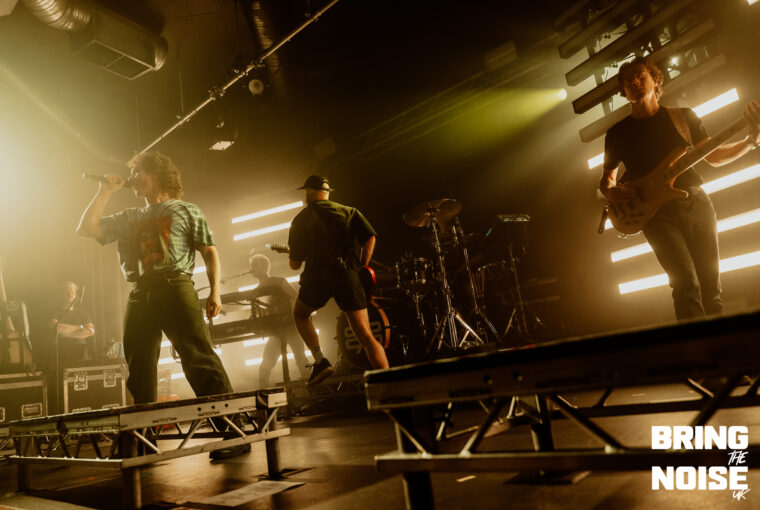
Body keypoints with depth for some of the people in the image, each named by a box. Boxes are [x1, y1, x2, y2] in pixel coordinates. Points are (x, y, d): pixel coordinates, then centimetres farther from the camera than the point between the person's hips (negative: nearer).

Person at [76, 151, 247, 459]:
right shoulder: (128, 218, 25)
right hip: (139, 294, 6)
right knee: (139, 370, 7)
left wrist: (215, 291, -8)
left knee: (199, 359, -14)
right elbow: (85, 229, 20)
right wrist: (105, 192, 17)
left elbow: (209, 251, 5)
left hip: (175, 287, -5)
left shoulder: (186, 210, 11)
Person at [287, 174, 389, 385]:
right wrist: (361, 268, 11)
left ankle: (320, 361, 11)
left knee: (299, 314, 28)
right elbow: (370, 237, 1)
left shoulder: (300, 219, 13)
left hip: (318, 275, -1)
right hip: (348, 275, 1)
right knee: (366, 336, 2)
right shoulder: (348, 211, 17)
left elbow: (294, 264, 11)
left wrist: (294, 261, 34)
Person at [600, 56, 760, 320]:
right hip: (656, 212, -2)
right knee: (686, 285, -18)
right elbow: (606, 180, 15)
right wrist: (611, 192, -7)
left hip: (696, 202, 3)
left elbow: (714, 156, 17)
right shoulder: (617, 133, 9)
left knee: (710, 285, 1)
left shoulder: (683, 117, 13)